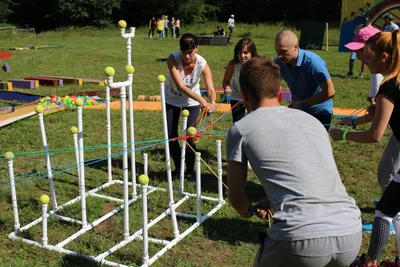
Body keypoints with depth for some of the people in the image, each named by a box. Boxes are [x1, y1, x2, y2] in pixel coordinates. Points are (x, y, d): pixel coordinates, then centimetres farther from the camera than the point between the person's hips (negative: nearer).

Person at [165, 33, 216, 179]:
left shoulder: (202, 64, -27)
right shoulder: (173, 59, -30)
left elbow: (210, 89, -38)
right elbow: (181, 86, -40)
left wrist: (212, 103, -61)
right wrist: (201, 99, -54)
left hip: (192, 102, -1)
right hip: (172, 100, 1)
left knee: (190, 136, -9)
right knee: (171, 136, 4)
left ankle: (190, 172, 10)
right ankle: (178, 168, 26)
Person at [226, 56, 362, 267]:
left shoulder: (241, 128, 7)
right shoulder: (312, 119, 21)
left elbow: (235, 197, 13)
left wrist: (249, 211, 37)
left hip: (301, 239, -4)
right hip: (351, 234, 5)